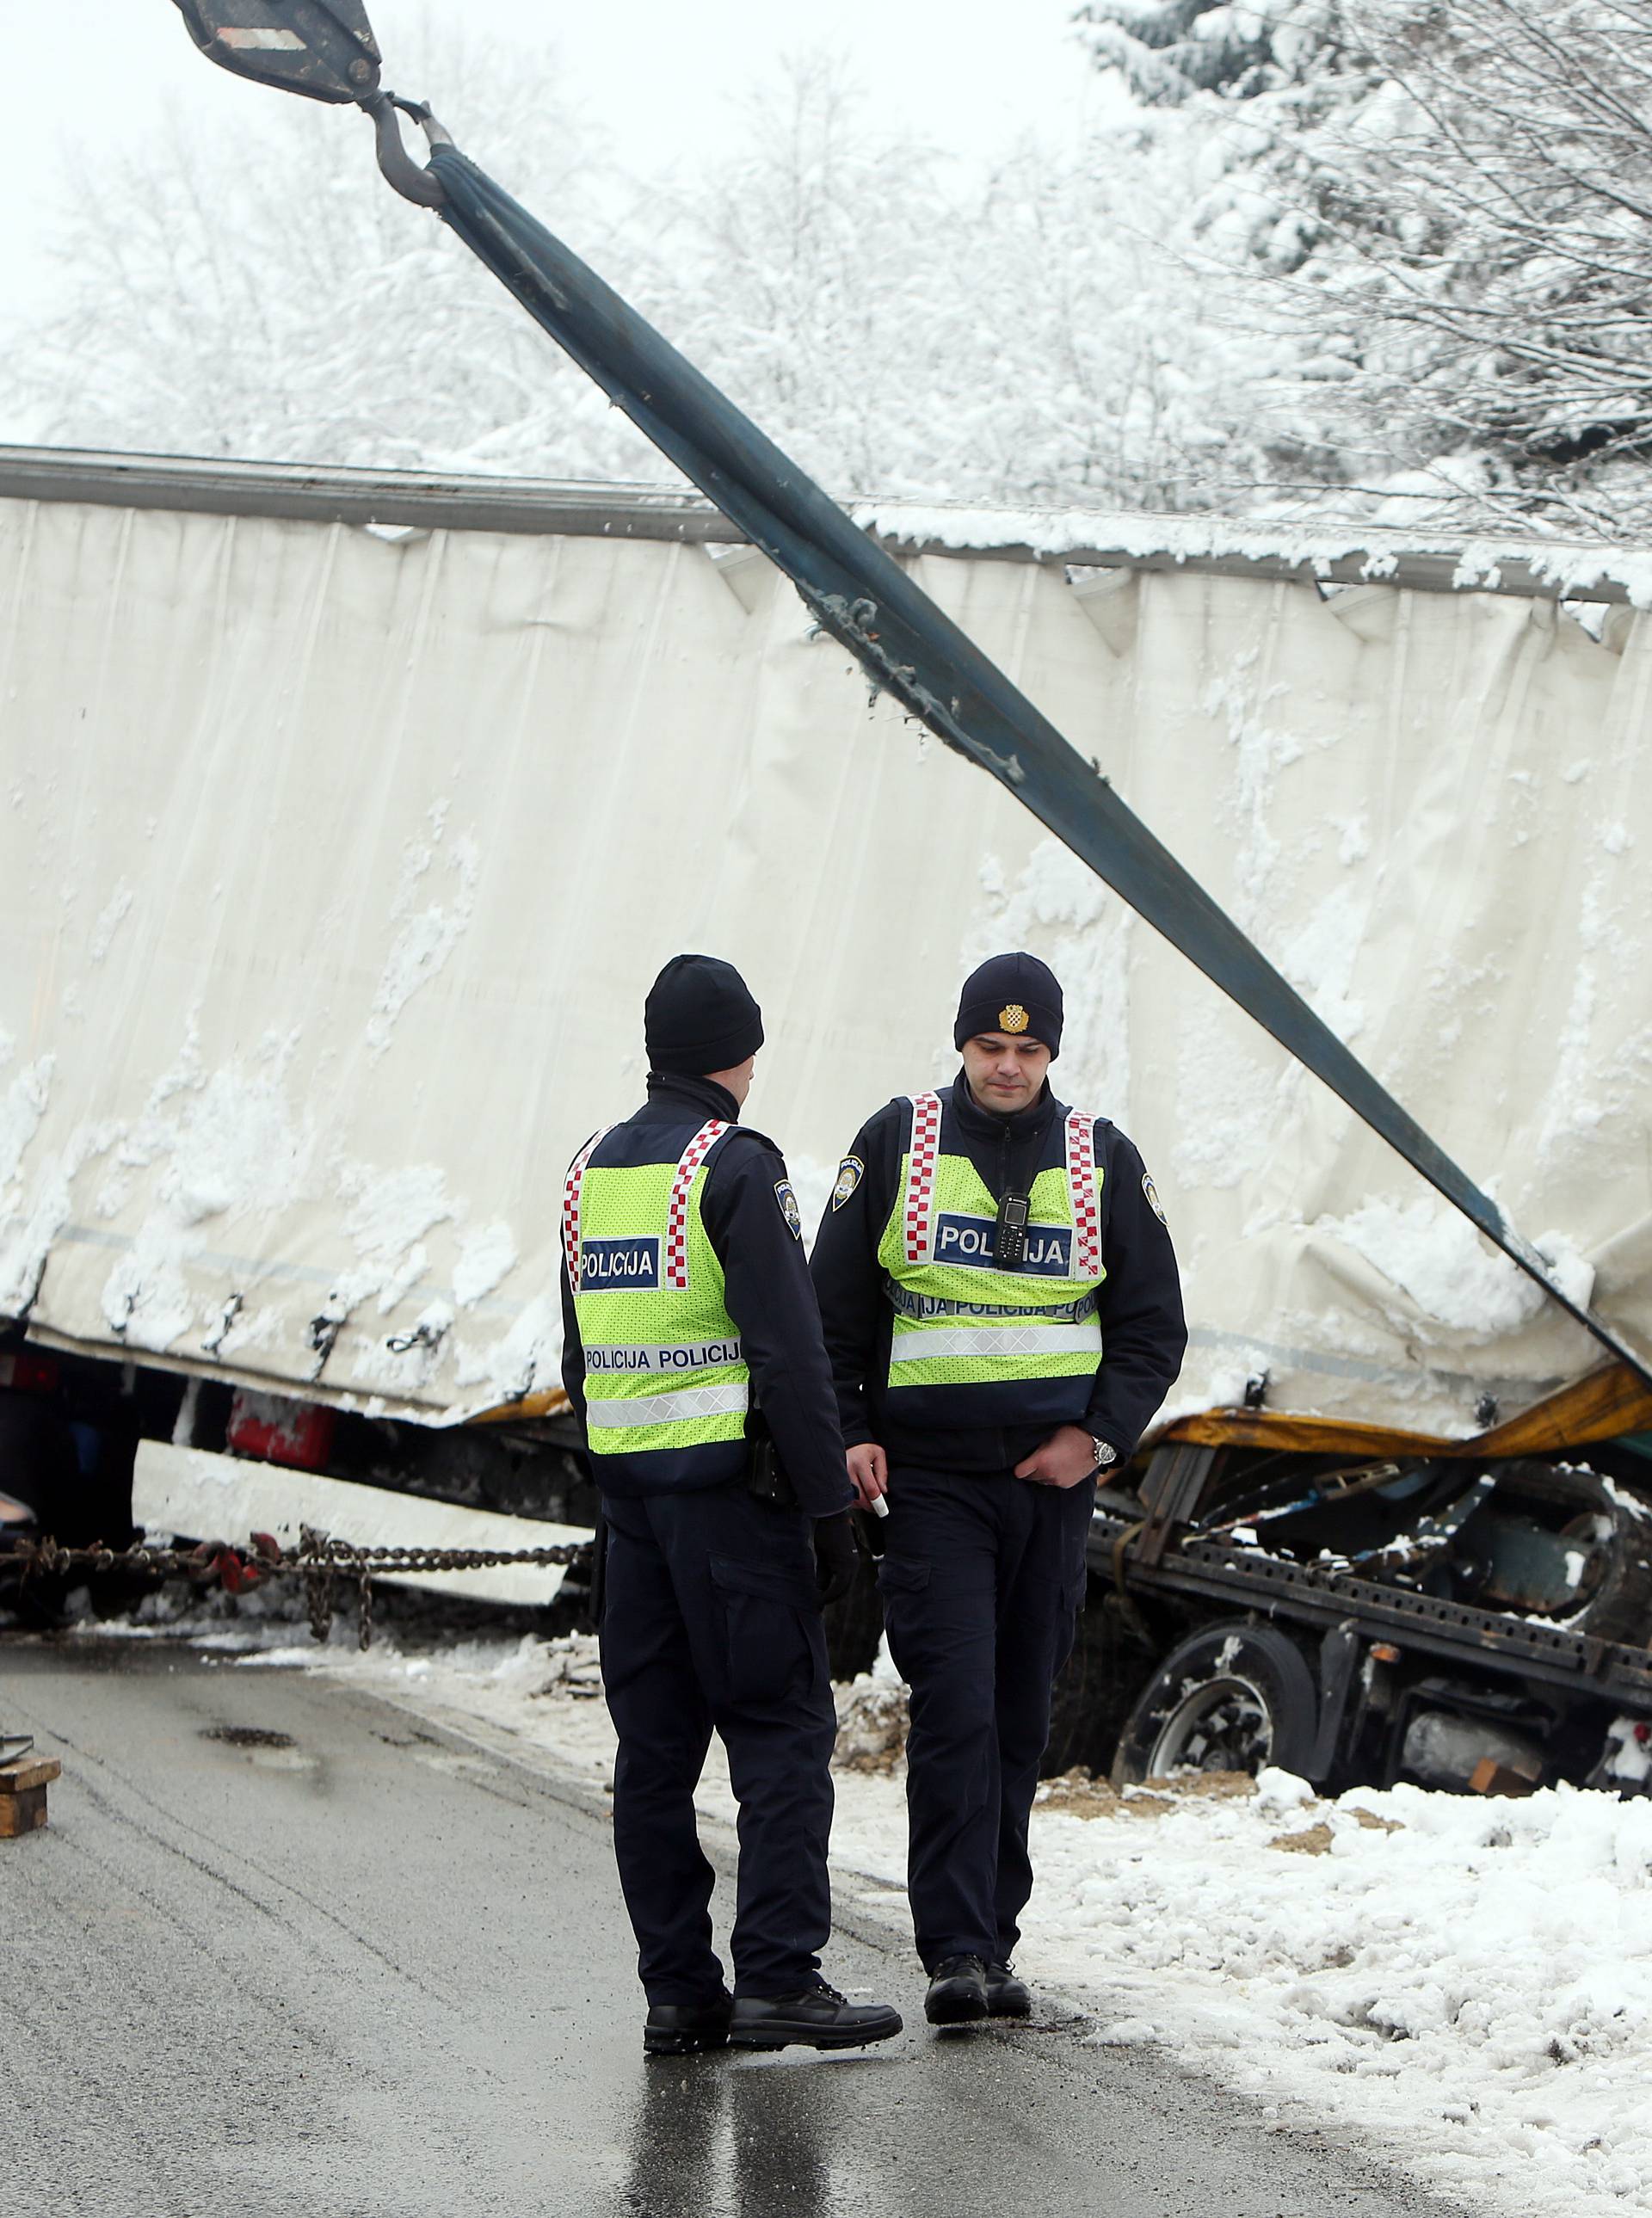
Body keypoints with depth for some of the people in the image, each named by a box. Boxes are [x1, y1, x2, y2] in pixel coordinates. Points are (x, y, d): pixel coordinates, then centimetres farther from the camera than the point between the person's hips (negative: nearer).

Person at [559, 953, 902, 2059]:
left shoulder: (592, 1170, 12)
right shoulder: (735, 1167, -11)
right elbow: (789, 1350, -16)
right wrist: (829, 1505, -12)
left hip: (630, 1485, 7)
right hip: (733, 1481, -7)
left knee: (656, 1742, 8)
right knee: (781, 1729, -4)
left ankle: (677, 1990, 9)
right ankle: (778, 1976, -9)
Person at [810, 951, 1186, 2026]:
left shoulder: (1104, 1159, 6)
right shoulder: (895, 1146, 1)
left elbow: (1153, 1323, 10)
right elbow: (835, 1309, 6)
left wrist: (1100, 1434, -4)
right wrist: (847, 1434, -5)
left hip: (1053, 1475, 3)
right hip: (931, 1476, -3)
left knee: (1022, 1718, 7)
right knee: (955, 1707, -13)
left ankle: (992, 1939, 16)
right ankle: (955, 1950, -14)